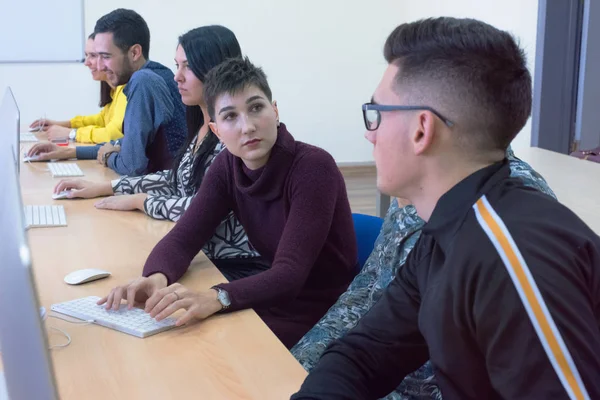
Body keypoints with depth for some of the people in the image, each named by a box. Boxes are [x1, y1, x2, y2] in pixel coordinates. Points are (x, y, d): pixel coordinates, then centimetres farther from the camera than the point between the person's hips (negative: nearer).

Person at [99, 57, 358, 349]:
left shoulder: (313, 167, -21)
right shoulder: (228, 166, -2)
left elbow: (289, 273, -28)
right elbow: (183, 238, -8)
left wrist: (215, 298, -44)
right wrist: (157, 278, -30)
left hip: (324, 318, -5)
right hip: (278, 302, 5)